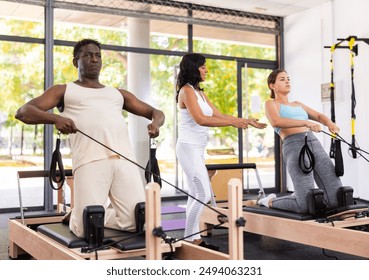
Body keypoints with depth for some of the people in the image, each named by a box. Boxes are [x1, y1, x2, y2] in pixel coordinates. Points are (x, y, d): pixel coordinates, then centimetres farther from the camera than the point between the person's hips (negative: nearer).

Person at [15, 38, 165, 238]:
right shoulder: (64, 91, 21)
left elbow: (156, 112, 30)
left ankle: (104, 207, 22)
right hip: (90, 161, -3)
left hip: (125, 159, 3)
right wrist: (55, 118, -12)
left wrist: (155, 123, 3)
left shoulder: (118, 93, 30)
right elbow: (22, 112, 9)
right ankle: (77, 214, 22)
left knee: (135, 222, -10)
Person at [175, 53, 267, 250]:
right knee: (203, 194, -11)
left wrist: (246, 121, 11)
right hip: (188, 147, -9)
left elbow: (219, 115, 17)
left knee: (196, 195, 8)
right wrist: (233, 122, -22)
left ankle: (193, 238, 13)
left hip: (197, 150, 9)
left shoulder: (200, 92, 16)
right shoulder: (186, 91, -10)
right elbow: (200, 119, -21)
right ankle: (189, 238, -2)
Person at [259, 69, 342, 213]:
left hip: (314, 143, 6)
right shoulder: (271, 104, 10)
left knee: (336, 199, -6)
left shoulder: (297, 104, 31)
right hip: (294, 147, -6)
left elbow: (319, 116, 19)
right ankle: (271, 201, 11)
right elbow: (276, 122, -12)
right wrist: (306, 122, -25)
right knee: (306, 205, -17)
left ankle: (301, 195, 22)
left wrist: (330, 123, -5)